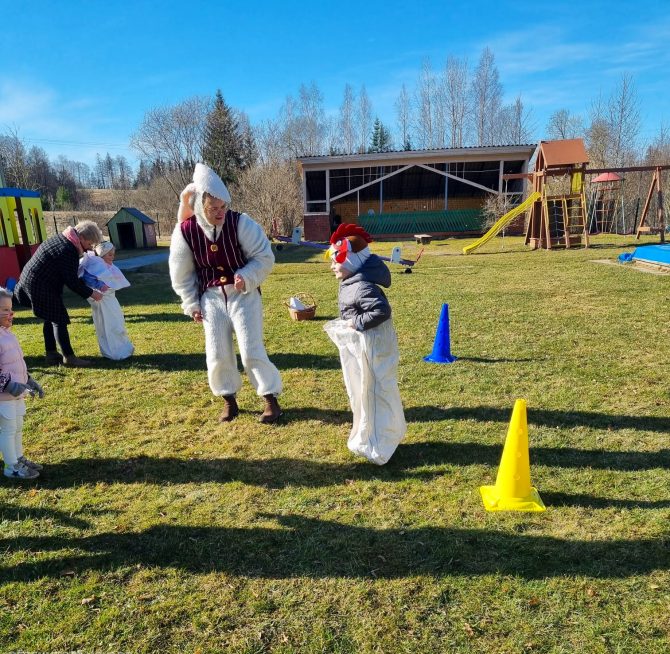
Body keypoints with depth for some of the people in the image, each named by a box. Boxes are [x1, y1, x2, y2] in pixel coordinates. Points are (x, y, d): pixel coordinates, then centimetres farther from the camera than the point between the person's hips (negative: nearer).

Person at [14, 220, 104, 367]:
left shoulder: (61, 239, 8)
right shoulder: (68, 251, -24)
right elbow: (71, 281, -21)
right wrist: (91, 293, -11)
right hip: (41, 288, -11)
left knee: (50, 319, 16)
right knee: (59, 321, -5)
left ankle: (51, 355, 24)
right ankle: (69, 357, 0)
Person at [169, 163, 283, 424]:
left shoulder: (241, 223, -16)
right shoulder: (185, 231, -9)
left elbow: (264, 257, -9)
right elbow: (181, 273, 4)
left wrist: (246, 278, -25)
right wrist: (192, 304, 5)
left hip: (244, 294, -2)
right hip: (211, 297, 3)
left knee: (251, 350, -6)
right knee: (217, 354, 5)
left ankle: (271, 399, 10)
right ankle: (229, 400, 26)